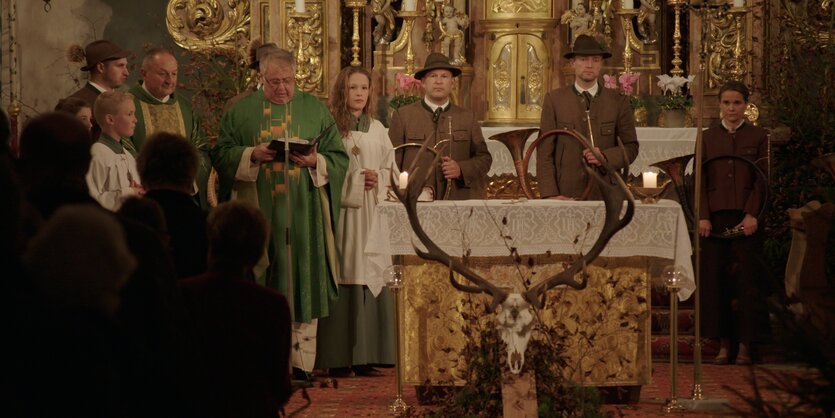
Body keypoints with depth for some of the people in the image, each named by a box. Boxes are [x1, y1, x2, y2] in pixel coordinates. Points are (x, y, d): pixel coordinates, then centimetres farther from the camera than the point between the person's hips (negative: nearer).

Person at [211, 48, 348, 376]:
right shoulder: (241, 111, 7)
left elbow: (339, 158, 7)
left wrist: (315, 161, -13)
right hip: (257, 212, -1)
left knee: (303, 283, -1)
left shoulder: (315, 110, 9)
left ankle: (301, 362, 3)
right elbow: (221, 155, 3)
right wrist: (253, 155, -13)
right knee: (257, 286, -2)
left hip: (304, 214, 1)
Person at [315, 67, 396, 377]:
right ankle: (338, 358, -5)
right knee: (343, 276, -8)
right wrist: (352, 180, -12)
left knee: (371, 278, 0)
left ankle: (364, 357, 3)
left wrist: (378, 179, -3)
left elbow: (391, 170, 17)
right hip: (340, 212, -5)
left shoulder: (378, 130, 15)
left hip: (370, 214, 5)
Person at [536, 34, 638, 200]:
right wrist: (550, 195, -11)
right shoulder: (554, 100, 3)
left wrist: (606, 156, -12)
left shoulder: (618, 102, 6)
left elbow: (631, 147, 8)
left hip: (606, 194, 1)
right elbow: (545, 152, -1)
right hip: (566, 194, -1)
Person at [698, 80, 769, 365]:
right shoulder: (707, 138, 10)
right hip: (715, 217, 2)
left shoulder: (758, 137, 5)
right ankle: (723, 344, 5)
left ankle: (745, 346, 2)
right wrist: (703, 216, -5)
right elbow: (700, 181, 6)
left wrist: (752, 214, -12)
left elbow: (762, 180, -1)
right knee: (716, 279, 0)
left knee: (747, 278, -2)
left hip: (745, 217, -2)